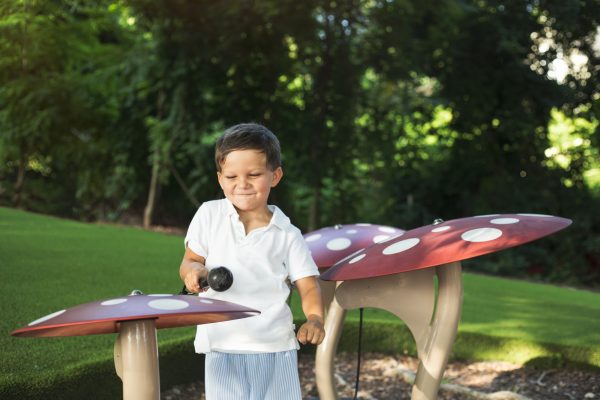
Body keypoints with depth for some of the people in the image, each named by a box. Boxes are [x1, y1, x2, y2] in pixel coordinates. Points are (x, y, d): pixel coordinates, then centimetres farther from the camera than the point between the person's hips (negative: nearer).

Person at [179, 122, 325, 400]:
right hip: (223, 348, 0)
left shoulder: (287, 235, 0)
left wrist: (315, 319, -21)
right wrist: (193, 271, -16)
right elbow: (190, 261, 9)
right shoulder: (209, 215, 2)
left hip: (275, 348, 0)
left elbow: (308, 286, -1)